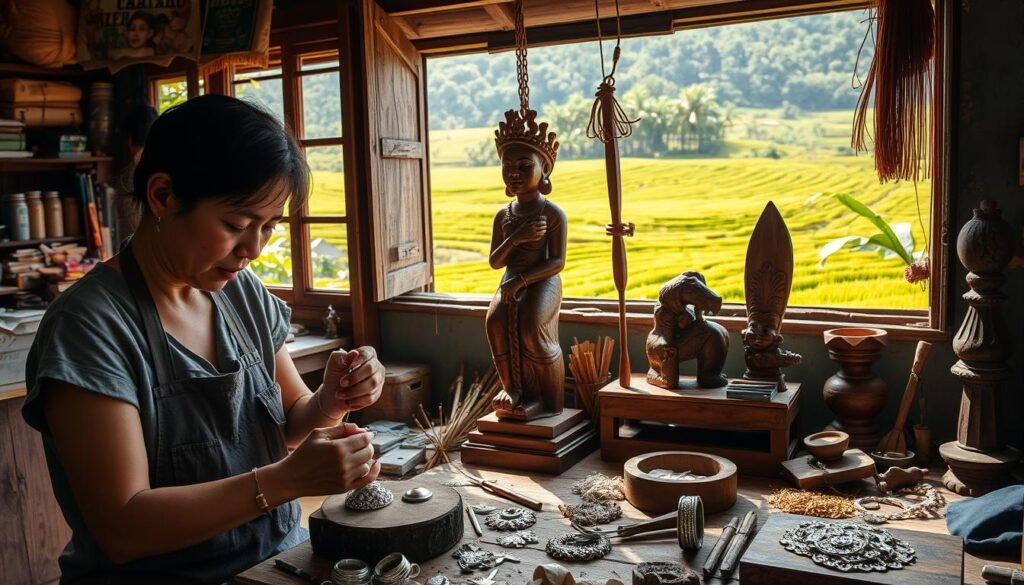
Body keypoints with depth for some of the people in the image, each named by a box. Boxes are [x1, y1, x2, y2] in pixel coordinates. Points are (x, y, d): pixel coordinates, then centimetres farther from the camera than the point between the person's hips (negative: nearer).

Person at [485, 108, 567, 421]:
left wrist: (522, 280, -22)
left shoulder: (553, 214, -6)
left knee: (531, 324, -30)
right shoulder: (503, 215, 9)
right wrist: (515, 238, -13)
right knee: (496, 321, -25)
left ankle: (547, 399, -11)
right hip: (511, 282, 4)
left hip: (543, 280, -4)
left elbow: (557, 262, -11)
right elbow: (495, 261, 6)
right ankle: (513, 386, -6)